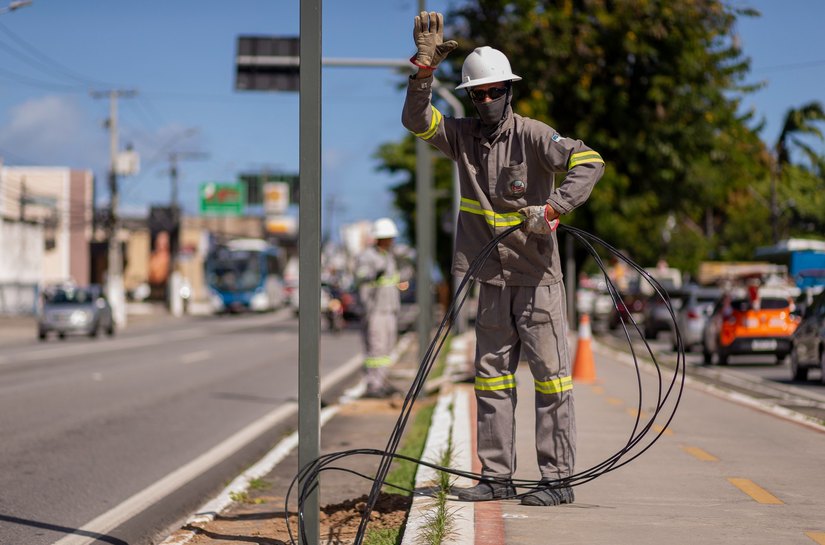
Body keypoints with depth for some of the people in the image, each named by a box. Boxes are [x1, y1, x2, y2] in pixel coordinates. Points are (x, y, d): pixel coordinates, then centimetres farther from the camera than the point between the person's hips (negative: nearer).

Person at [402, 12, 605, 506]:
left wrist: (551, 210, -29)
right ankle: (497, 475, 18)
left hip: (539, 278, -6)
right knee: (492, 376, 10)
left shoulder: (530, 134, -10)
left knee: (550, 375, -4)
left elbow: (589, 162, -19)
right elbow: (417, 121, -6)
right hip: (493, 280, 6)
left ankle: (558, 478, -1)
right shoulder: (462, 136, 6)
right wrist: (425, 68, -17)